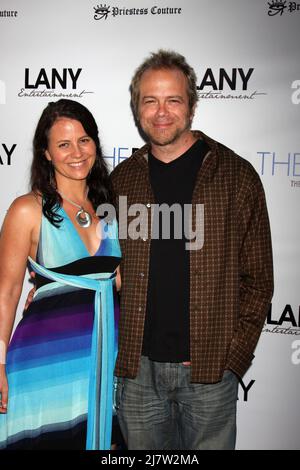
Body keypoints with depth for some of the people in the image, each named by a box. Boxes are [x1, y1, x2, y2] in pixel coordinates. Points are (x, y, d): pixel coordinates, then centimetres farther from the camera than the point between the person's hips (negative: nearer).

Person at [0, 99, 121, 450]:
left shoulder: (108, 206, 6)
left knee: (104, 439, 16)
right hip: (48, 354, -4)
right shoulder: (29, 210, -9)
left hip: (107, 346, 5)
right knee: (50, 439, 9)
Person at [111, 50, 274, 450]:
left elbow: (258, 279, -3)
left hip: (209, 370, -2)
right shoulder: (122, 178, 4)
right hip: (137, 367, 3)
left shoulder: (236, 175, -5)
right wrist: (116, 348, 1)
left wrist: (232, 355, -9)